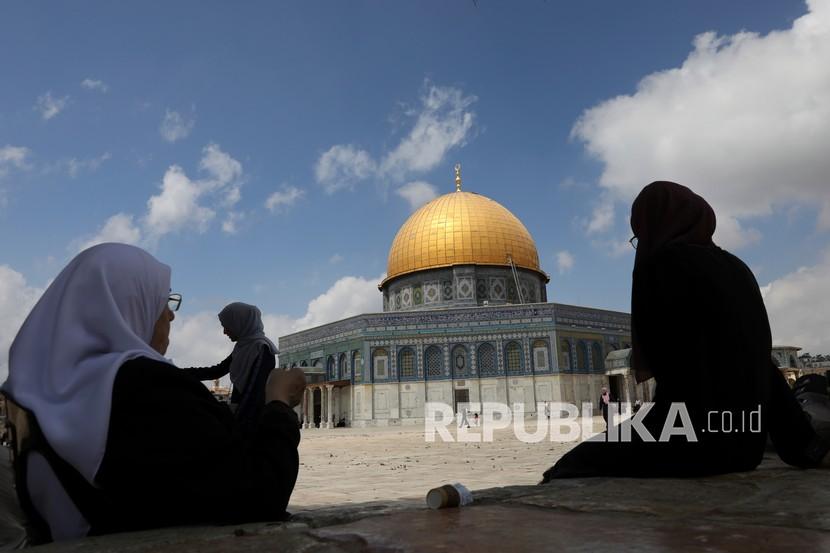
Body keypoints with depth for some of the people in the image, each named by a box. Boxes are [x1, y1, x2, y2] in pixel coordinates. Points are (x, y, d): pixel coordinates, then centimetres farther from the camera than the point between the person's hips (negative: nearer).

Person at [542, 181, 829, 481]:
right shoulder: (736, 269, 13)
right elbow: (762, 364, 13)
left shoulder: (662, 261, -10)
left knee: (572, 466, 8)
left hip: (695, 438, -8)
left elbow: (668, 360, -17)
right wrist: (805, 443, 14)